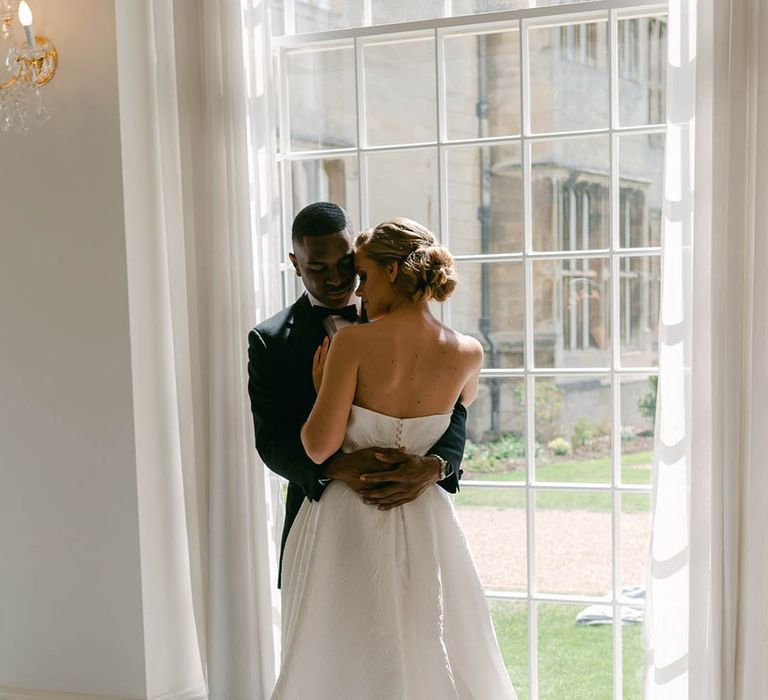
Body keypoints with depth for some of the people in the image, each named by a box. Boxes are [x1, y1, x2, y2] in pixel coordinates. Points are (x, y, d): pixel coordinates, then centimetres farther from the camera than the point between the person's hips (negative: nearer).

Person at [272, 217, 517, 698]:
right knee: (431, 658, 17)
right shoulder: (467, 354, -4)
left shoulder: (353, 342, -16)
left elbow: (319, 447, -16)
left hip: (348, 522, -3)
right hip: (427, 520, 4)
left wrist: (322, 387, -1)